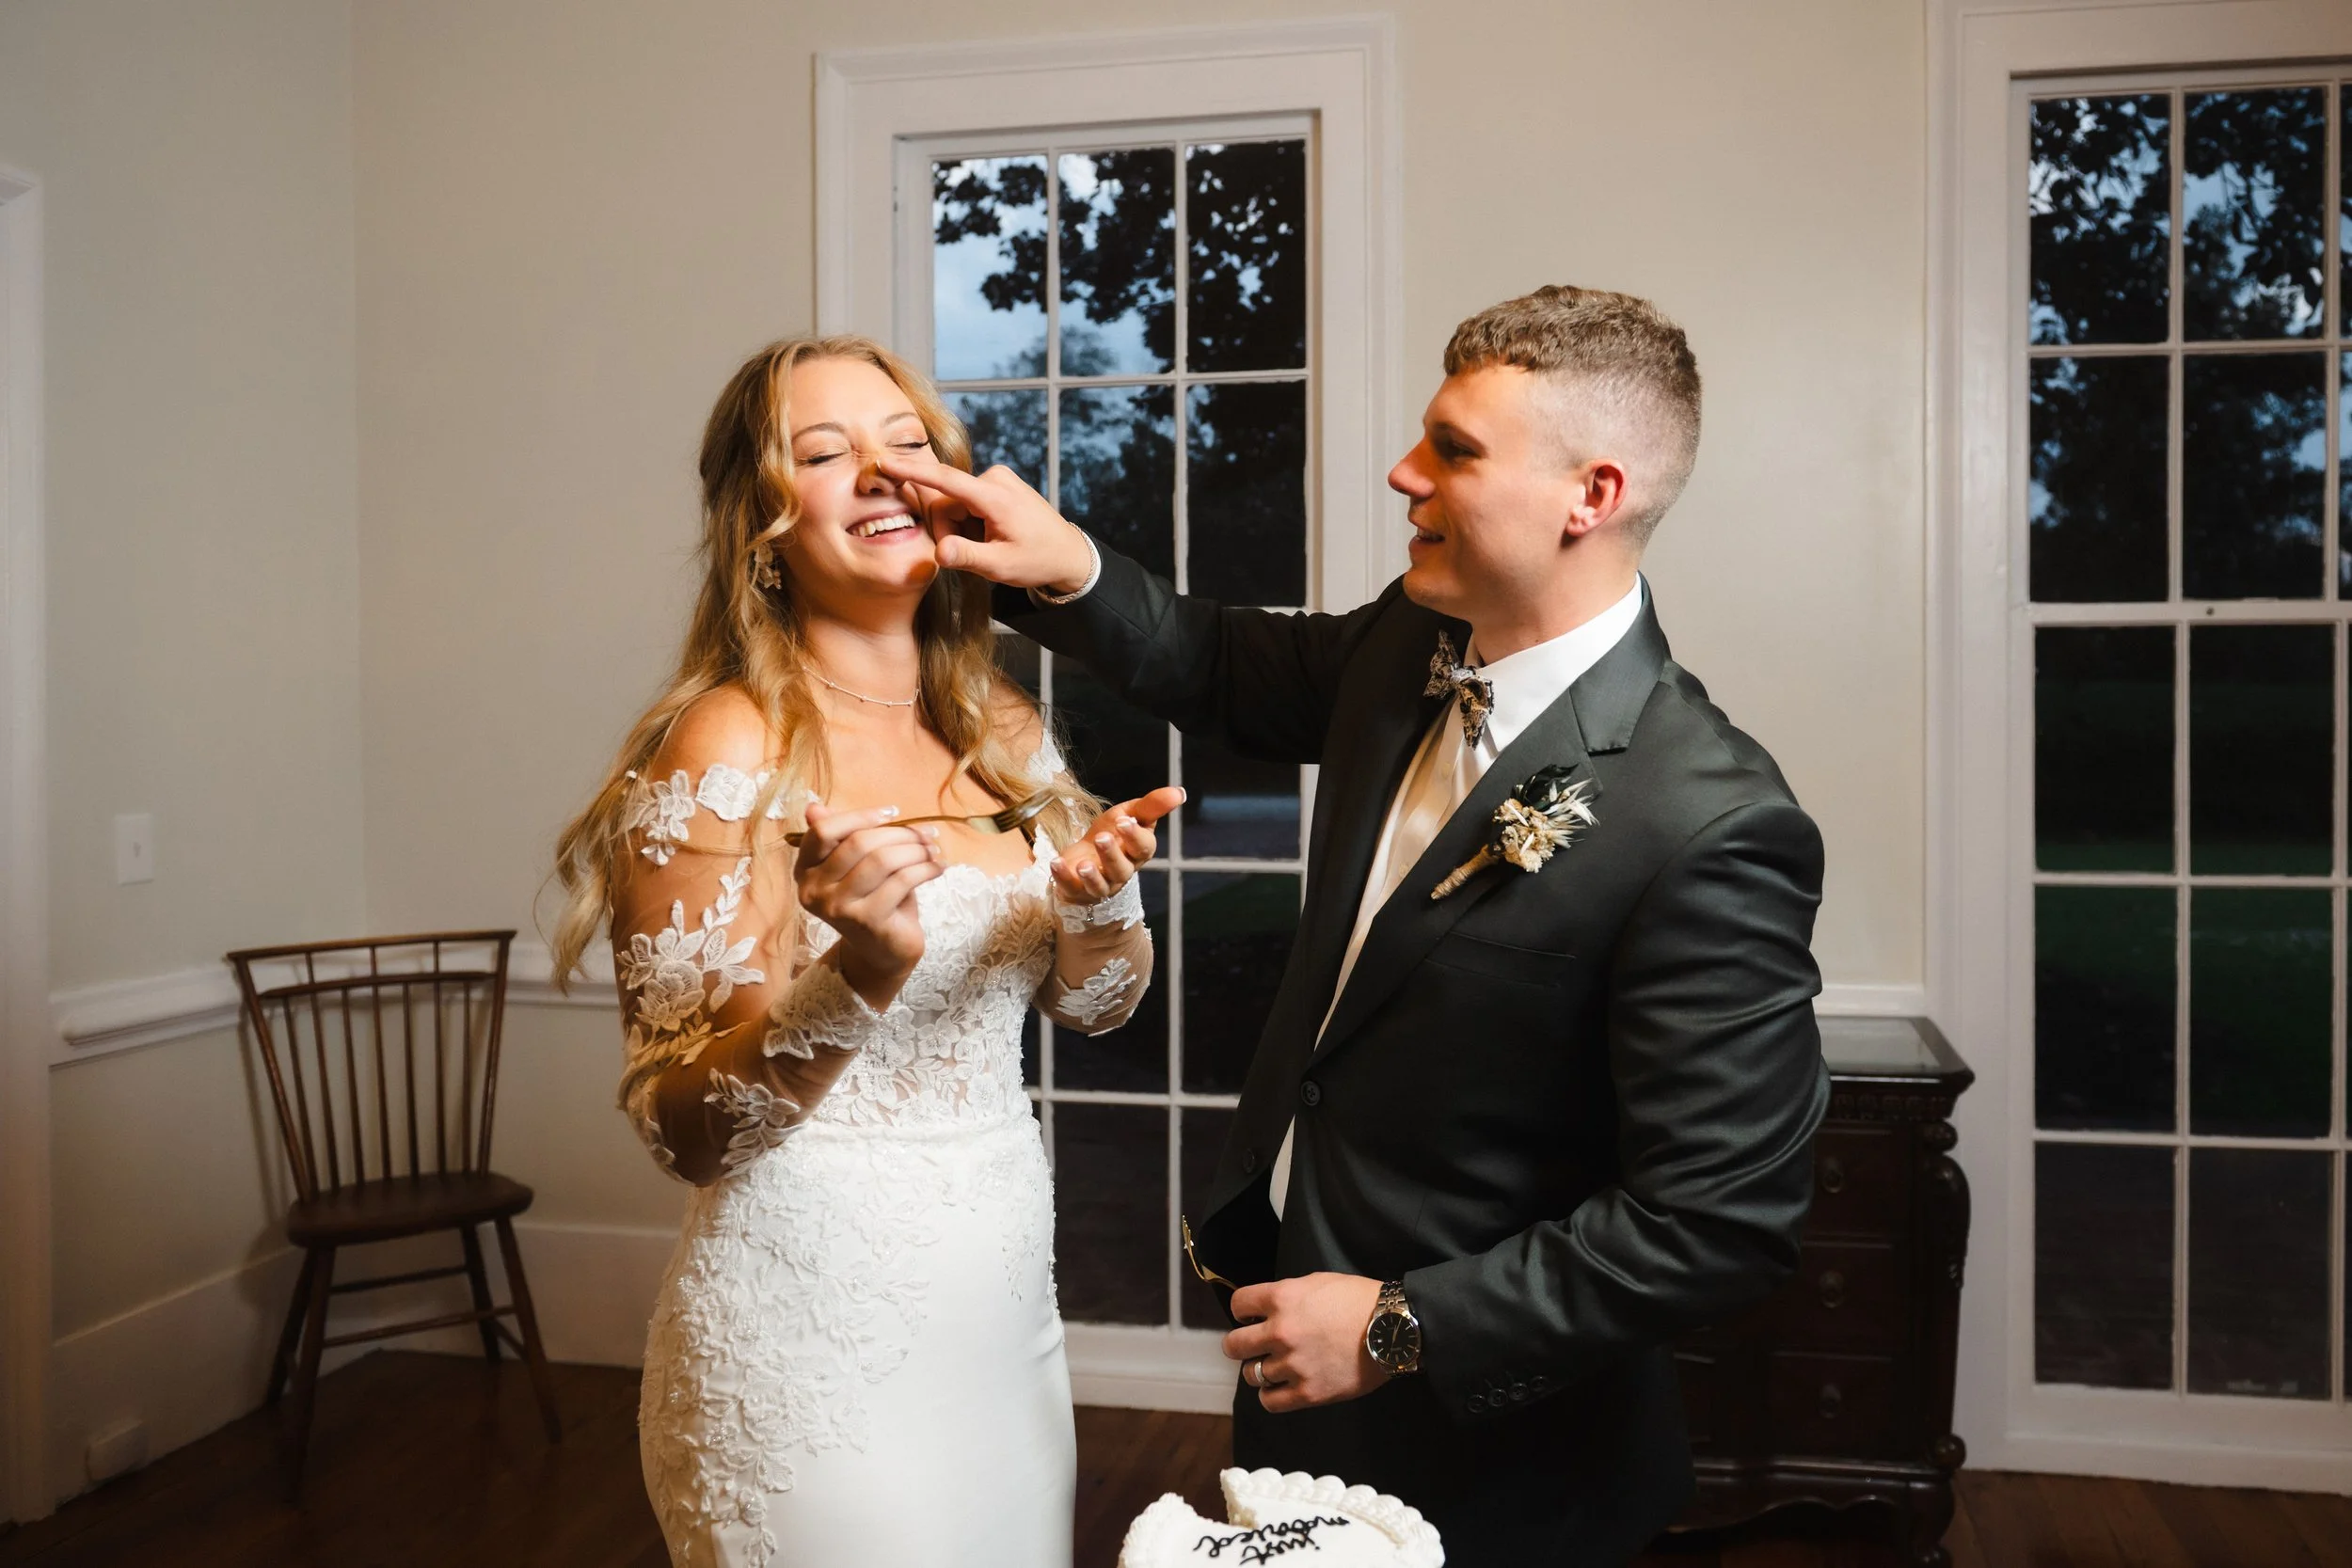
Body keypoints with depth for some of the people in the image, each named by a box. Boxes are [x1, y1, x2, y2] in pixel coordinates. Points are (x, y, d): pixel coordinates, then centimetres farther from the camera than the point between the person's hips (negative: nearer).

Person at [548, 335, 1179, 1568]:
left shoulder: (998, 729, 1)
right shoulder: (727, 749, -17)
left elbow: (1095, 1005, 9)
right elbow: (684, 1132, -16)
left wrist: (1098, 904, -12)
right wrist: (856, 981, -34)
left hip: (1007, 1311, 6)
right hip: (821, 1342, -6)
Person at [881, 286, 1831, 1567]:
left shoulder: (1709, 831, -30)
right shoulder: (1408, 646, -6)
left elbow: (1721, 1219, -26)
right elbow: (1231, 676, 13)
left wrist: (1401, 1330, -21)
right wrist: (1068, 571, -4)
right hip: (1298, 1277, 7)